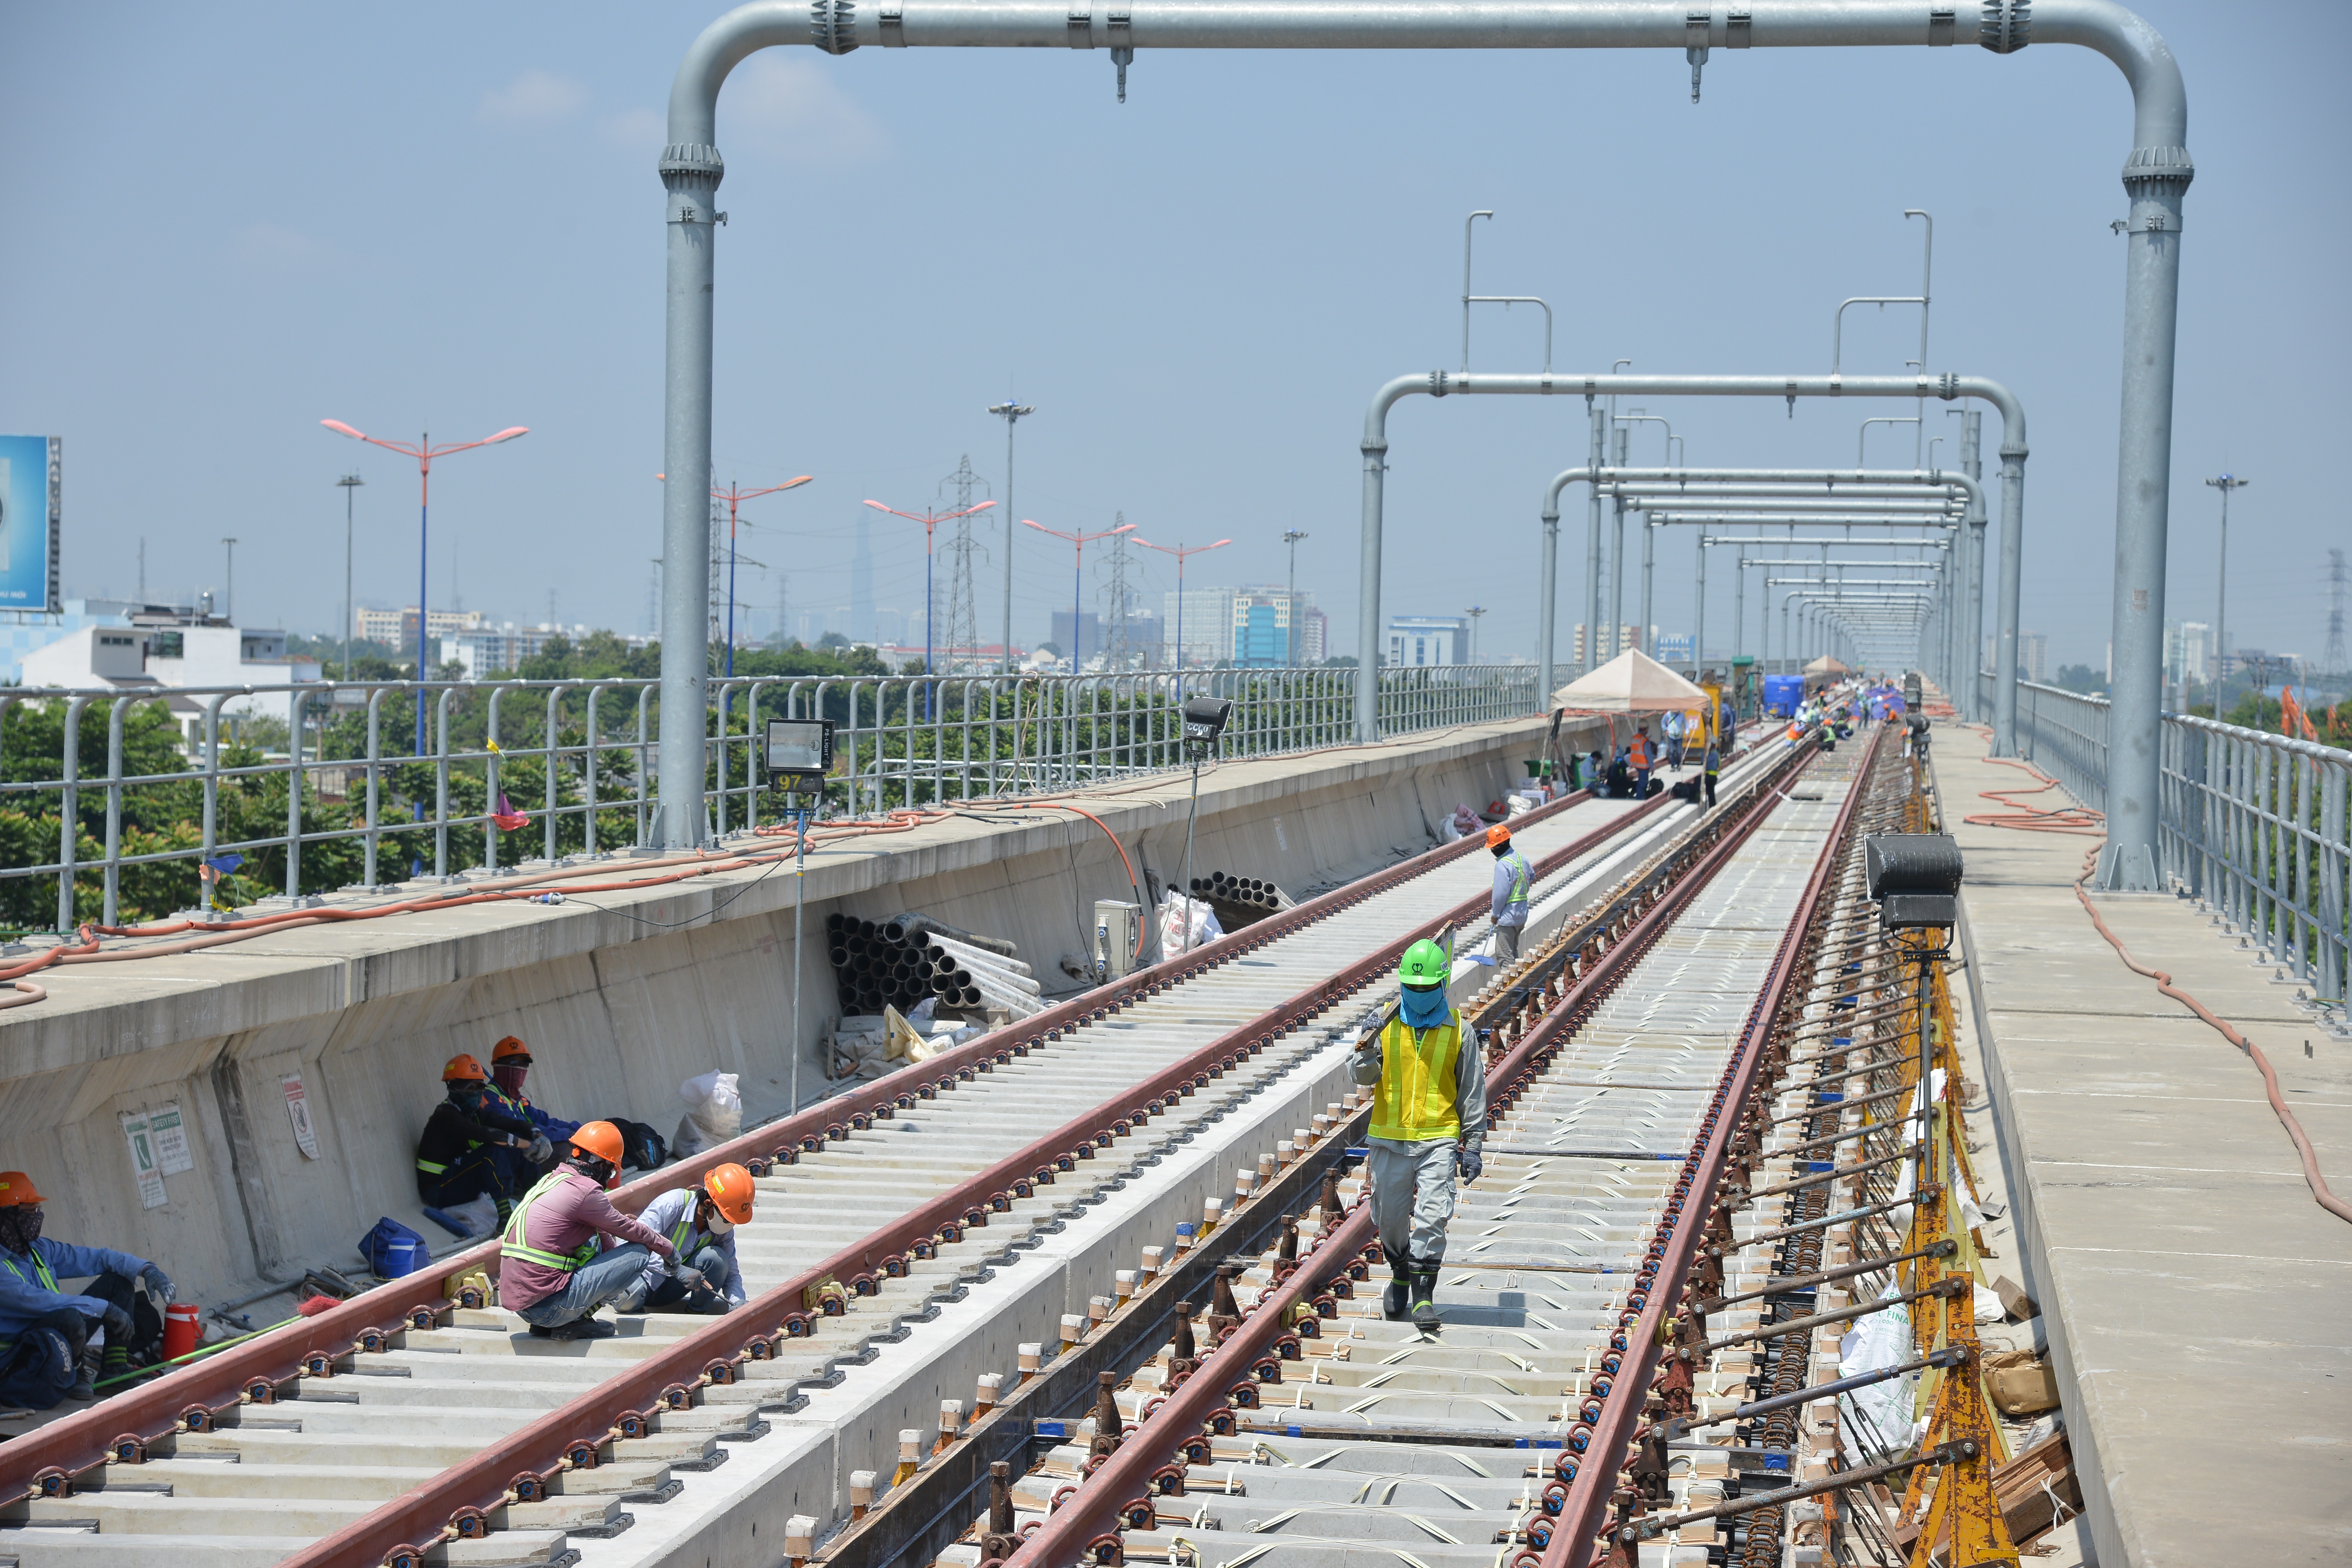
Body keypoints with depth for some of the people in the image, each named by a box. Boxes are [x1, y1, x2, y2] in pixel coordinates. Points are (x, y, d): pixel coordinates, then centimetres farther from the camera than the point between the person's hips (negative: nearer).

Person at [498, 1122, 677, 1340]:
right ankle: (573, 1322, -2)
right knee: (638, 1254, -4)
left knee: (595, 1240, 28)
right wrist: (668, 1248, 19)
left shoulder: (549, 1181, 16)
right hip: (547, 1308, -9)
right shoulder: (584, 1190, -11)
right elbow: (628, 1229, 3)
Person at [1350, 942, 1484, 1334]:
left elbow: (1472, 1092, 6)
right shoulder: (1386, 1021, 2)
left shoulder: (1457, 1030, 1)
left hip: (1438, 1140, -2)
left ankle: (1423, 1294, -9)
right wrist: (1367, 1054, -23)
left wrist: (1472, 1145, 3)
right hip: (1389, 1138, 2)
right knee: (1390, 1217, 10)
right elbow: (1361, 1076, 0)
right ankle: (1401, 1275, 35)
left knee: (1433, 1217, -12)